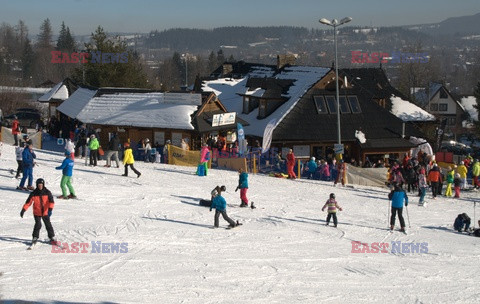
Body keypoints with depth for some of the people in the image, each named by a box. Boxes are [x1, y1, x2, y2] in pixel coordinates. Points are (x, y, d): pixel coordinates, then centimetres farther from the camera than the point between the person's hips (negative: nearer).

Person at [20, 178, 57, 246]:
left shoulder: (47, 192, -6)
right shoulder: (34, 193, -5)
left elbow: (51, 201, -14)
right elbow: (28, 202, -4)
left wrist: (50, 209, -28)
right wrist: (23, 210, -10)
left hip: (45, 212, 1)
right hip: (37, 212, -1)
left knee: (48, 225, 3)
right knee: (38, 225, -11)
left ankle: (52, 237, 16)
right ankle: (35, 237, 2)